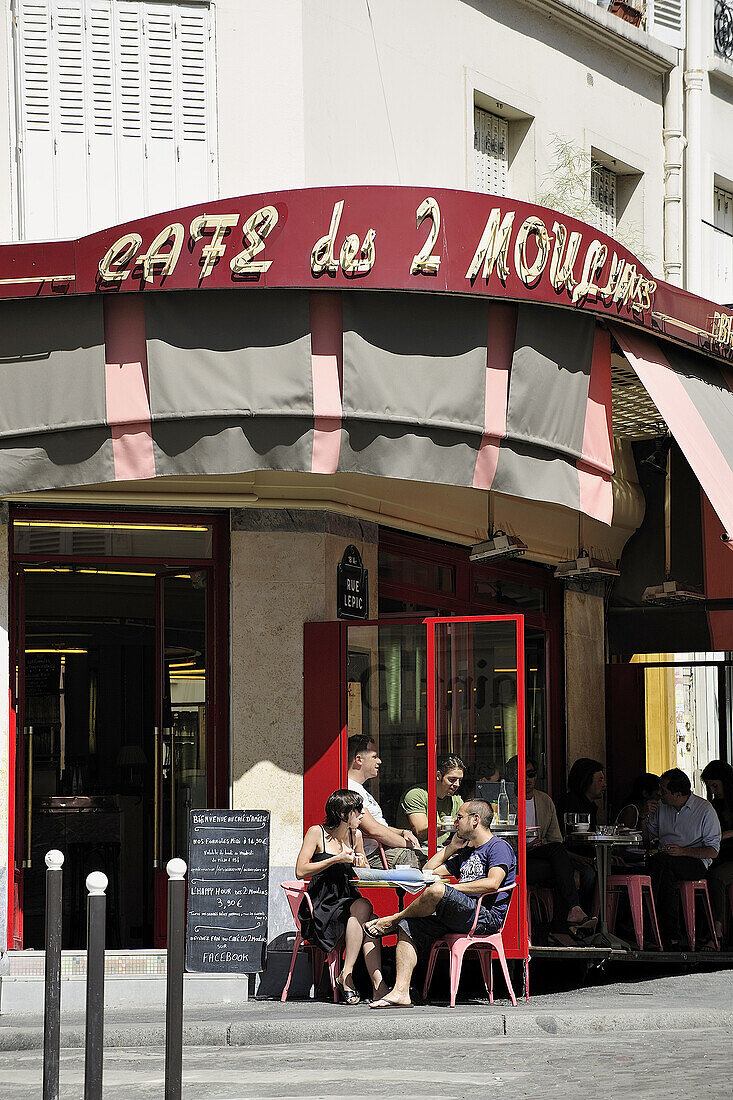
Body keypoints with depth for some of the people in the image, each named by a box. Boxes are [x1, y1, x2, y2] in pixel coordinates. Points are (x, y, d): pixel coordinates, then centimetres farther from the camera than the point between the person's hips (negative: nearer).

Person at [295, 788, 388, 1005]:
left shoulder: (356, 835, 13)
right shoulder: (317, 833, -3)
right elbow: (301, 871, -11)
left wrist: (362, 866, 0)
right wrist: (336, 859, -15)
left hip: (348, 901, 5)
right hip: (319, 905, -5)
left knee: (367, 922, -30)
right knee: (363, 907, -32)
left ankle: (378, 983, -37)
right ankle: (346, 976, -29)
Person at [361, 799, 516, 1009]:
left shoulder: (498, 847, 1)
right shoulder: (466, 854, 30)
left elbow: (492, 883, -18)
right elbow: (428, 872, 33)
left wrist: (449, 889, -15)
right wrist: (451, 848, 24)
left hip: (487, 916, -9)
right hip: (459, 918, 9)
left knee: (436, 890, -32)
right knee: (408, 928, -10)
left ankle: (393, 920, -6)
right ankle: (400, 992, -19)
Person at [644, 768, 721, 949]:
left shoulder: (704, 809, -4)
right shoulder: (662, 807, 13)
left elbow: (713, 851, -7)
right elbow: (646, 836, 22)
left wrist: (683, 851, -21)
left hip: (696, 863, -5)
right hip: (668, 864, 5)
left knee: (659, 861, -34)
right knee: (666, 875, -34)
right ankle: (672, 936, -38)